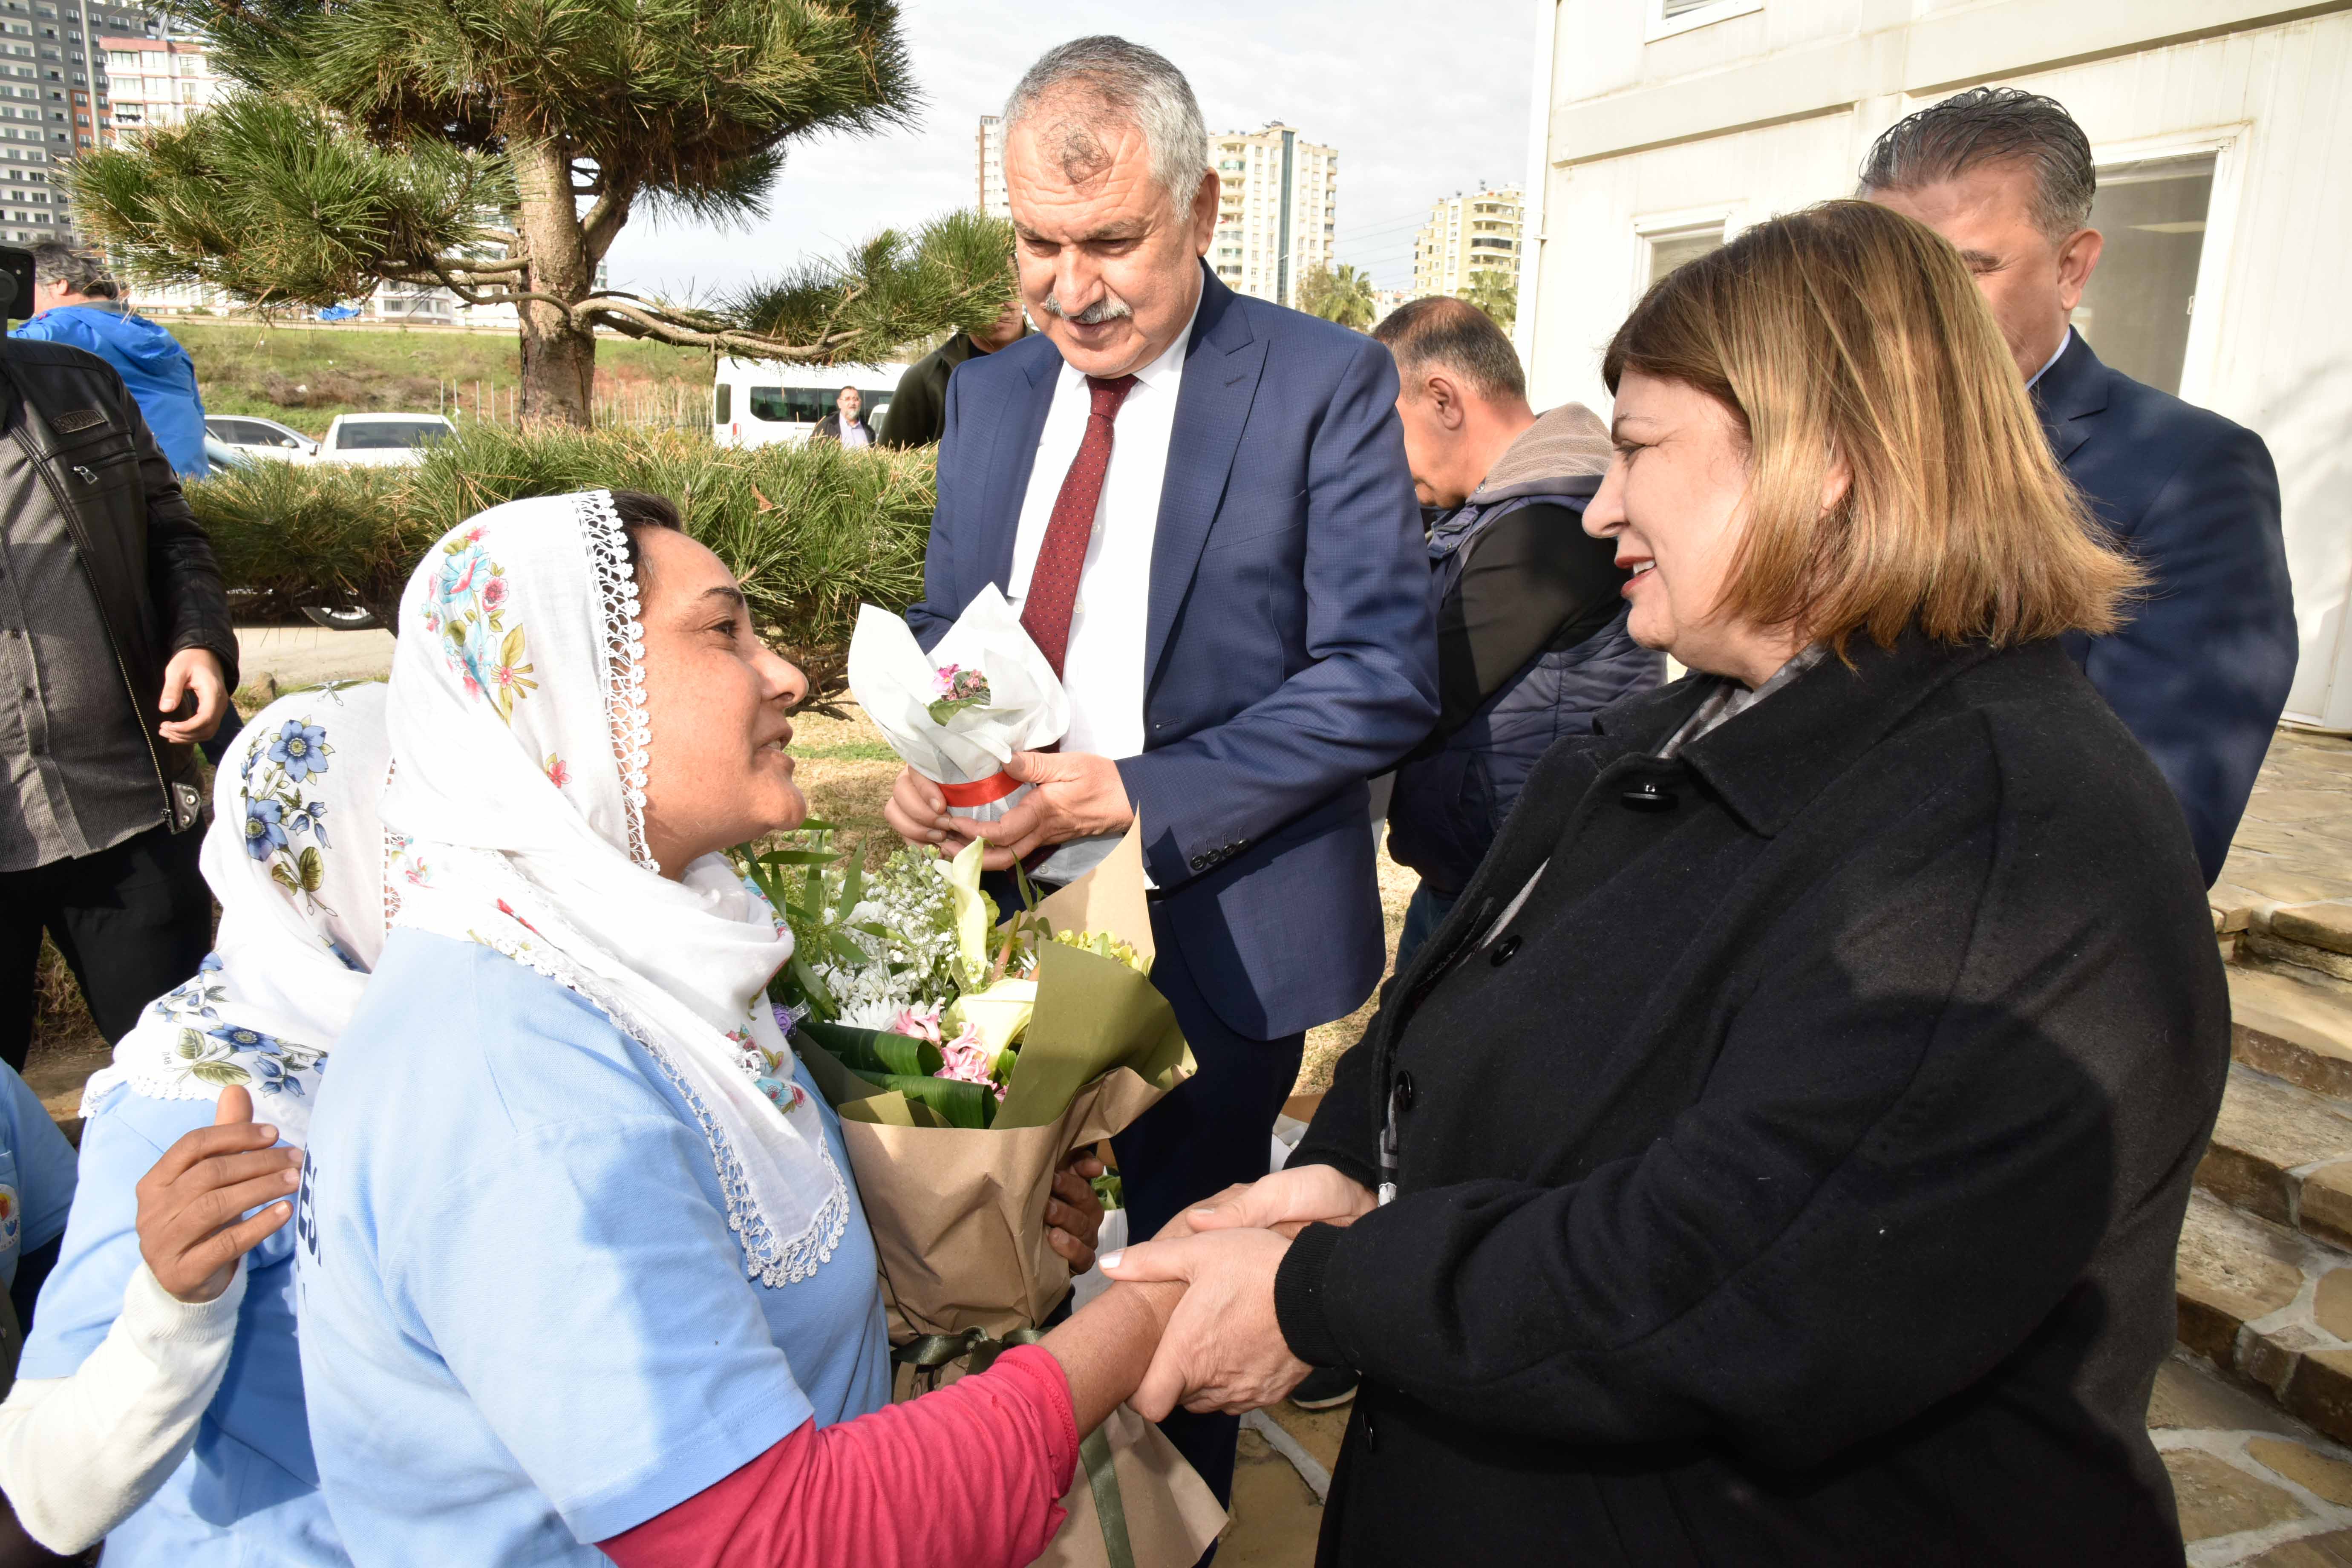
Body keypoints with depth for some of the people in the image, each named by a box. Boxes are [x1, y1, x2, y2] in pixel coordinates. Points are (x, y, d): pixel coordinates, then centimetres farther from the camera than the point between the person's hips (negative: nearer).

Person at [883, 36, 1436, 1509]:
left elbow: (1384, 673, -15)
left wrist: (1141, 800, -22)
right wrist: (930, 762, -8)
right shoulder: (989, 393, 8)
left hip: (1211, 940, -4)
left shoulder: (1327, 383, -10)